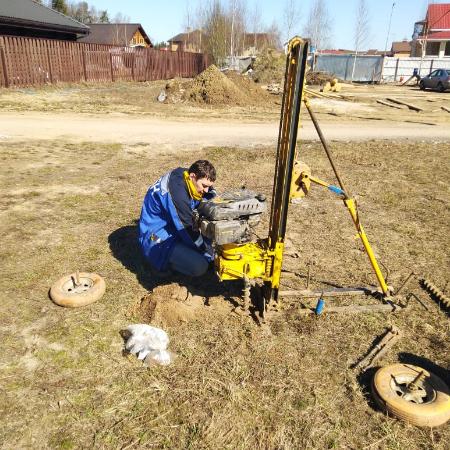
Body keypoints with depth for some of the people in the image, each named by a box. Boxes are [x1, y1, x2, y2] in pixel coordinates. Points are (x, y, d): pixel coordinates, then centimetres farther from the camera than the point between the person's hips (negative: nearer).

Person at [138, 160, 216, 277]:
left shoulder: (184, 176, -5)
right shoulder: (176, 192, -30)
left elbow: (212, 197, 9)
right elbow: (188, 228, -24)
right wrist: (208, 254, -13)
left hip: (174, 227, 9)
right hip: (156, 236, -9)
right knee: (199, 266, -25)